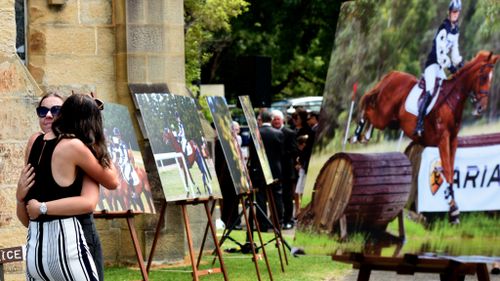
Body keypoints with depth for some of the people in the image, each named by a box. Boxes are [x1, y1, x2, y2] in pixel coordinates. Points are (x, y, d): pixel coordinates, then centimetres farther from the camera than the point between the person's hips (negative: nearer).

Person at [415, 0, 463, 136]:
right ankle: (419, 123, -30)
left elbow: (454, 50, 20)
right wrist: (450, 66, -24)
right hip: (433, 63, -10)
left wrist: (459, 63, 7)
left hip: (441, 66, 10)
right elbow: (440, 51, -23)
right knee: (430, 92, -23)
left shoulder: (456, 30, 11)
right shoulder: (444, 28, -18)